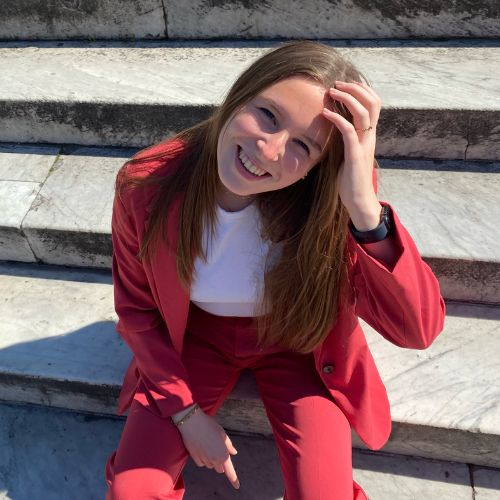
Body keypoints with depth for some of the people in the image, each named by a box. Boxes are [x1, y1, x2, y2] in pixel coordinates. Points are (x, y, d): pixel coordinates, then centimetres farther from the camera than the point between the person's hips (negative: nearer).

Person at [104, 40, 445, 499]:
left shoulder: (326, 203, -26)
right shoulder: (146, 185, -23)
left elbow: (419, 329, -31)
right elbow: (137, 307, -7)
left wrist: (365, 208, -45)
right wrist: (187, 410, -8)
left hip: (296, 344, 0)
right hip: (198, 339, 1)